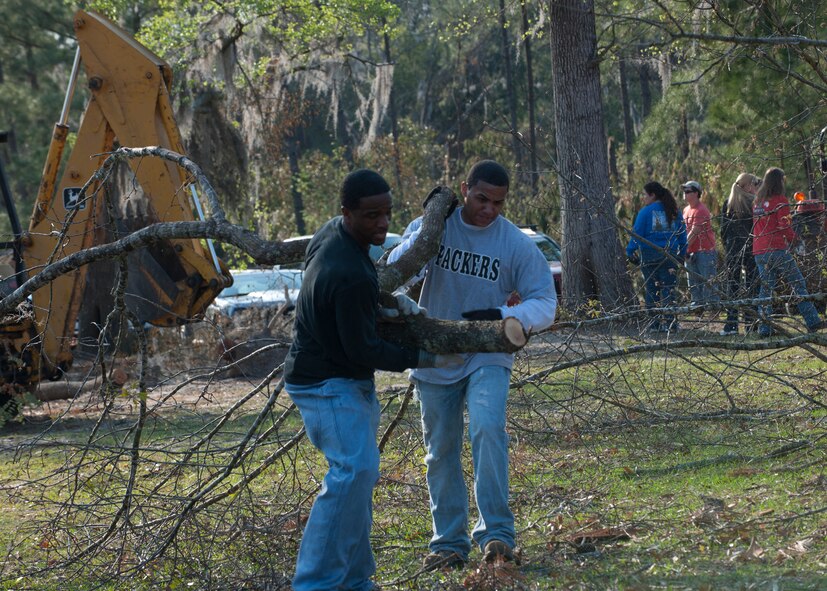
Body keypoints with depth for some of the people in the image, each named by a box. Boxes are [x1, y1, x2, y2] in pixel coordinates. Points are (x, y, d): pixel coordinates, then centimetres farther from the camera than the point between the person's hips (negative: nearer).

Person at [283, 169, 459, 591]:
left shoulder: (335, 233, 2)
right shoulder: (350, 276, -30)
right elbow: (362, 350, -23)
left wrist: (394, 302, 8)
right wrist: (419, 359, -11)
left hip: (349, 381, 11)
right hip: (327, 385, -11)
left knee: (358, 472, 12)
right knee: (353, 470, -21)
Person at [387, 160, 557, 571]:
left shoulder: (517, 244, -9)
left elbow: (545, 305, -7)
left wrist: (504, 316, -26)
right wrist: (427, 227, -27)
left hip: (488, 358, -2)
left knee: (487, 429, -26)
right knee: (440, 452, 9)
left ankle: (497, 533, -22)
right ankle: (449, 543, 20)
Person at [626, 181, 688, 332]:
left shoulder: (645, 212, -5)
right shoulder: (675, 212, 8)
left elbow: (637, 234, -6)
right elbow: (682, 234, 12)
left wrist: (630, 252, 2)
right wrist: (682, 254, 18)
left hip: (649, 255, -3)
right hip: (669, 256, 3)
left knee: (651, 289, 6)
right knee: (668, 288, 4)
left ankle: (655, 323, 7)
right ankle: (670, 323, -3)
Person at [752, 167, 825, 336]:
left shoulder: (757, 203, 14)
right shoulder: (779, 200, -7)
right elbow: (784, 226, -12)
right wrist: (795, 240, 3)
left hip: (759, 252, 6)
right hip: (777, 250, -6)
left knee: (766, 289, 8)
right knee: (798, 284, 0)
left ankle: (765, 327, 2)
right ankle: (813, 322, -2)